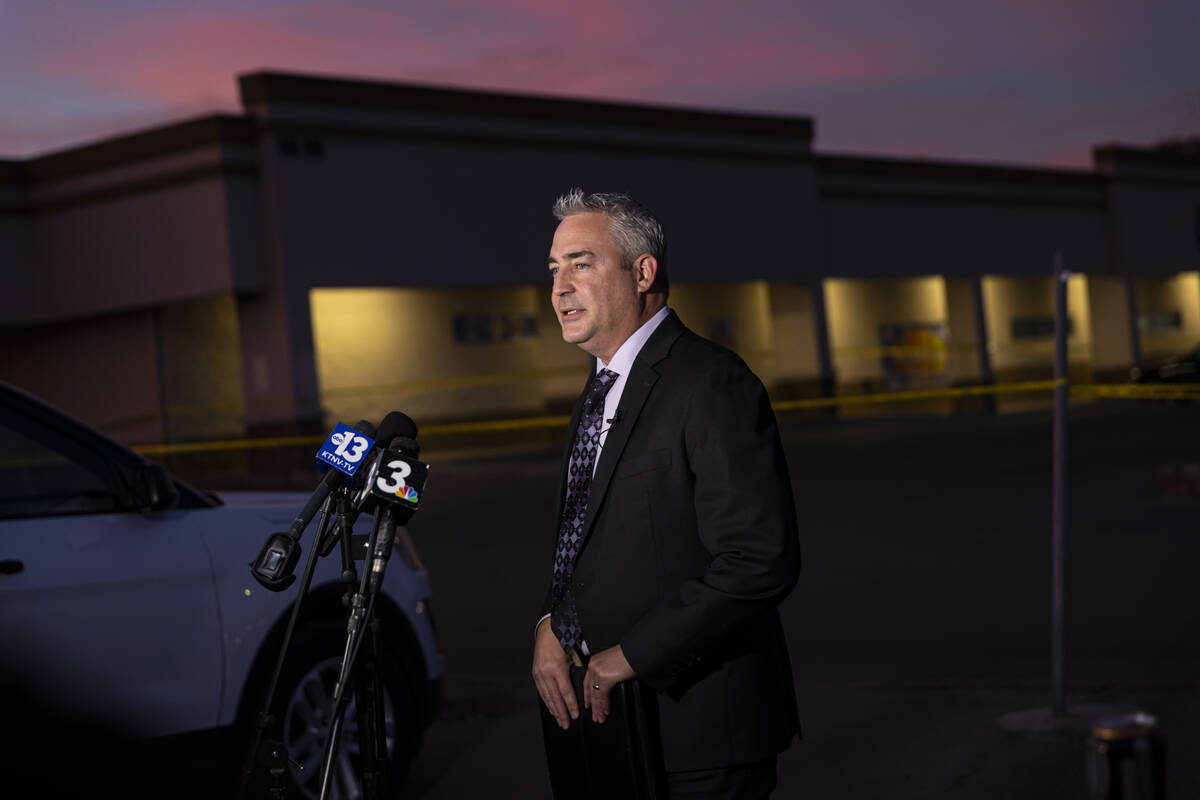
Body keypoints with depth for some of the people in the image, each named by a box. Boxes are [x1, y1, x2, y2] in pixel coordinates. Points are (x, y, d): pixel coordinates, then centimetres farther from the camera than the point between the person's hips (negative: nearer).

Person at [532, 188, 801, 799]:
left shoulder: (713, 386, -17)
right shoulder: (601, 391, 13)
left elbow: (761, 561, -24)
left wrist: (633, 653, -20)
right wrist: (550, 623, 1)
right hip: (612, 709, 8)